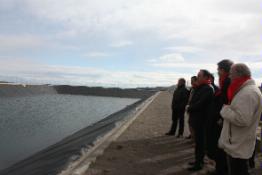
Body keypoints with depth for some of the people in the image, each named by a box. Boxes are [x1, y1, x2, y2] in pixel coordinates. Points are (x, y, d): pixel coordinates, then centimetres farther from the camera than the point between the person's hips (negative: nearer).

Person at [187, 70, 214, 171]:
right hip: (197, 119, 9)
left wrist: (189, 108, -11)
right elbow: (193, 101, 16)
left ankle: (198, 163, 11)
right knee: (198, 141, 17)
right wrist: (190, 108, -3)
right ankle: (199, 160, 30)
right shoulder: (200, 88, 15)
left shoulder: (207, 89, -17)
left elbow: (200, 104, -25)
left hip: (201, 120, -9)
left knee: (200, 142, 0)